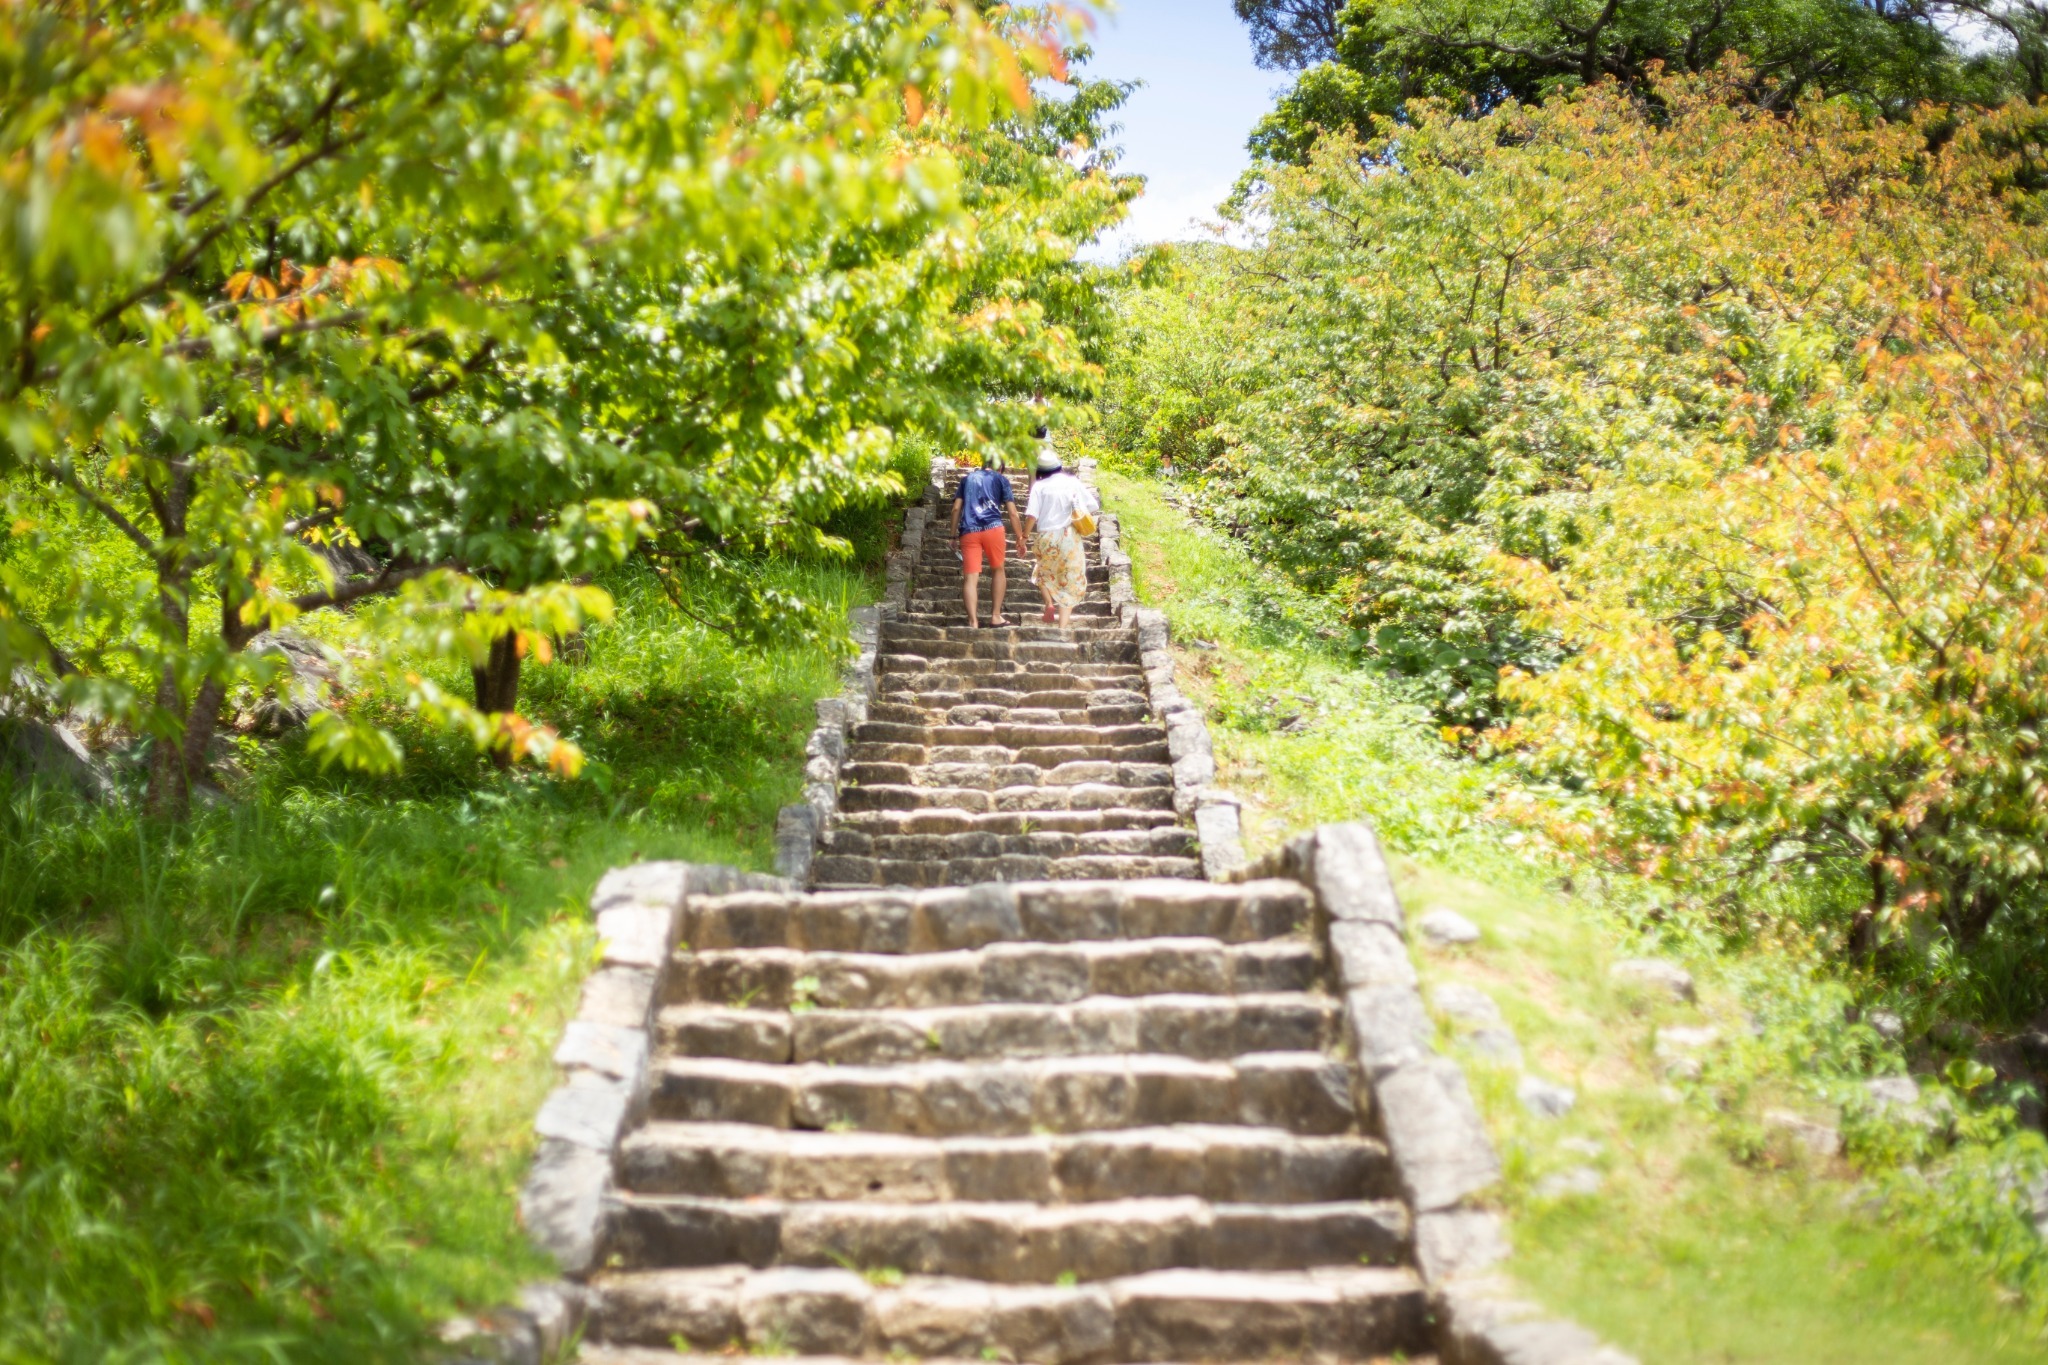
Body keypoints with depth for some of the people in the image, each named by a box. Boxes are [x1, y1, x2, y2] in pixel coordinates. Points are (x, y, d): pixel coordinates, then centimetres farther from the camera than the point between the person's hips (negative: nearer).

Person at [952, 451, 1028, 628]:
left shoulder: (967, 478, 22)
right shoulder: (1001, 479, 15)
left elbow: (956, 508, 12)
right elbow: (1012, 513, 8)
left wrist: (954, 534, 16)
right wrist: (1021, 539, 12)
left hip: (968, 531, 1)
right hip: (993, 528, -1)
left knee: (970, 577, -4)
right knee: (998, 570, 17)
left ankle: (973, 621, -15)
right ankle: (996, 616, 12)